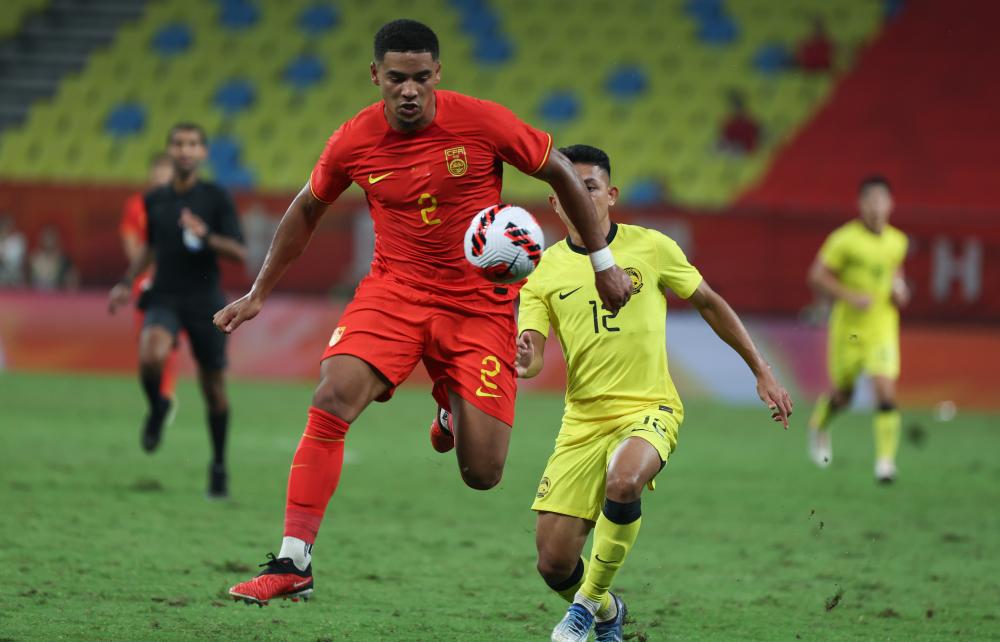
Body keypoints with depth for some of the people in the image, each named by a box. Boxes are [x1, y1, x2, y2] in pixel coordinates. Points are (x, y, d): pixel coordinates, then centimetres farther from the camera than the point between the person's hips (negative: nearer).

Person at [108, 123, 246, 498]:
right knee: (150, 357, -29)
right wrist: (127, 282, 18)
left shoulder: (216, 199, -3)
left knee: (214, 388, 4)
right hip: (164, 299, 1)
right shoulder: (154, 200, 8)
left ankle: (219, 465, 23)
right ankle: (157, 409, 3)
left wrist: (205, 235, -23)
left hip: (205, 302, -1)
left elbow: (239, 253, -7)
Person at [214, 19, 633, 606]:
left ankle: (454, 406, 33)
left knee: (483, 474, -7)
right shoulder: (353, 142, -6)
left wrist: (602, 260, 4)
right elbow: (307, 211, 14)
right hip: (395, 289, 1)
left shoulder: (482, 123, -13)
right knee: (333, 397, -26)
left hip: (481, 304, -1)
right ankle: (293, 565, -22)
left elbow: (563, 174, 2)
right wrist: (259, 294, 17)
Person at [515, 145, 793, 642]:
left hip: (649, 408, -2)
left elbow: (709, 303, 13)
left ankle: (591, 599, -12)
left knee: (623, 481, -37)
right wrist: (523, 362, -30)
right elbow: (530, 355, -5)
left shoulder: (650, 247, 0)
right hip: (583, 419, 2)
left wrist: (762, 372, 14)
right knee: (554, 564, -6)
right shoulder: (544, 271, 2)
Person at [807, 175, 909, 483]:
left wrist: (899, 290, 5)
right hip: (848, 326, -2)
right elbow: (817, 276, -10)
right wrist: (850, 296, -19)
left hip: (883, 326, 2)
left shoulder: (897, 241, 5)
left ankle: (885, 459, -9)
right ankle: (819, 426, 46)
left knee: (886, 392, -13)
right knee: (841, 393, 12)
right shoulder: (845, 239, -11)